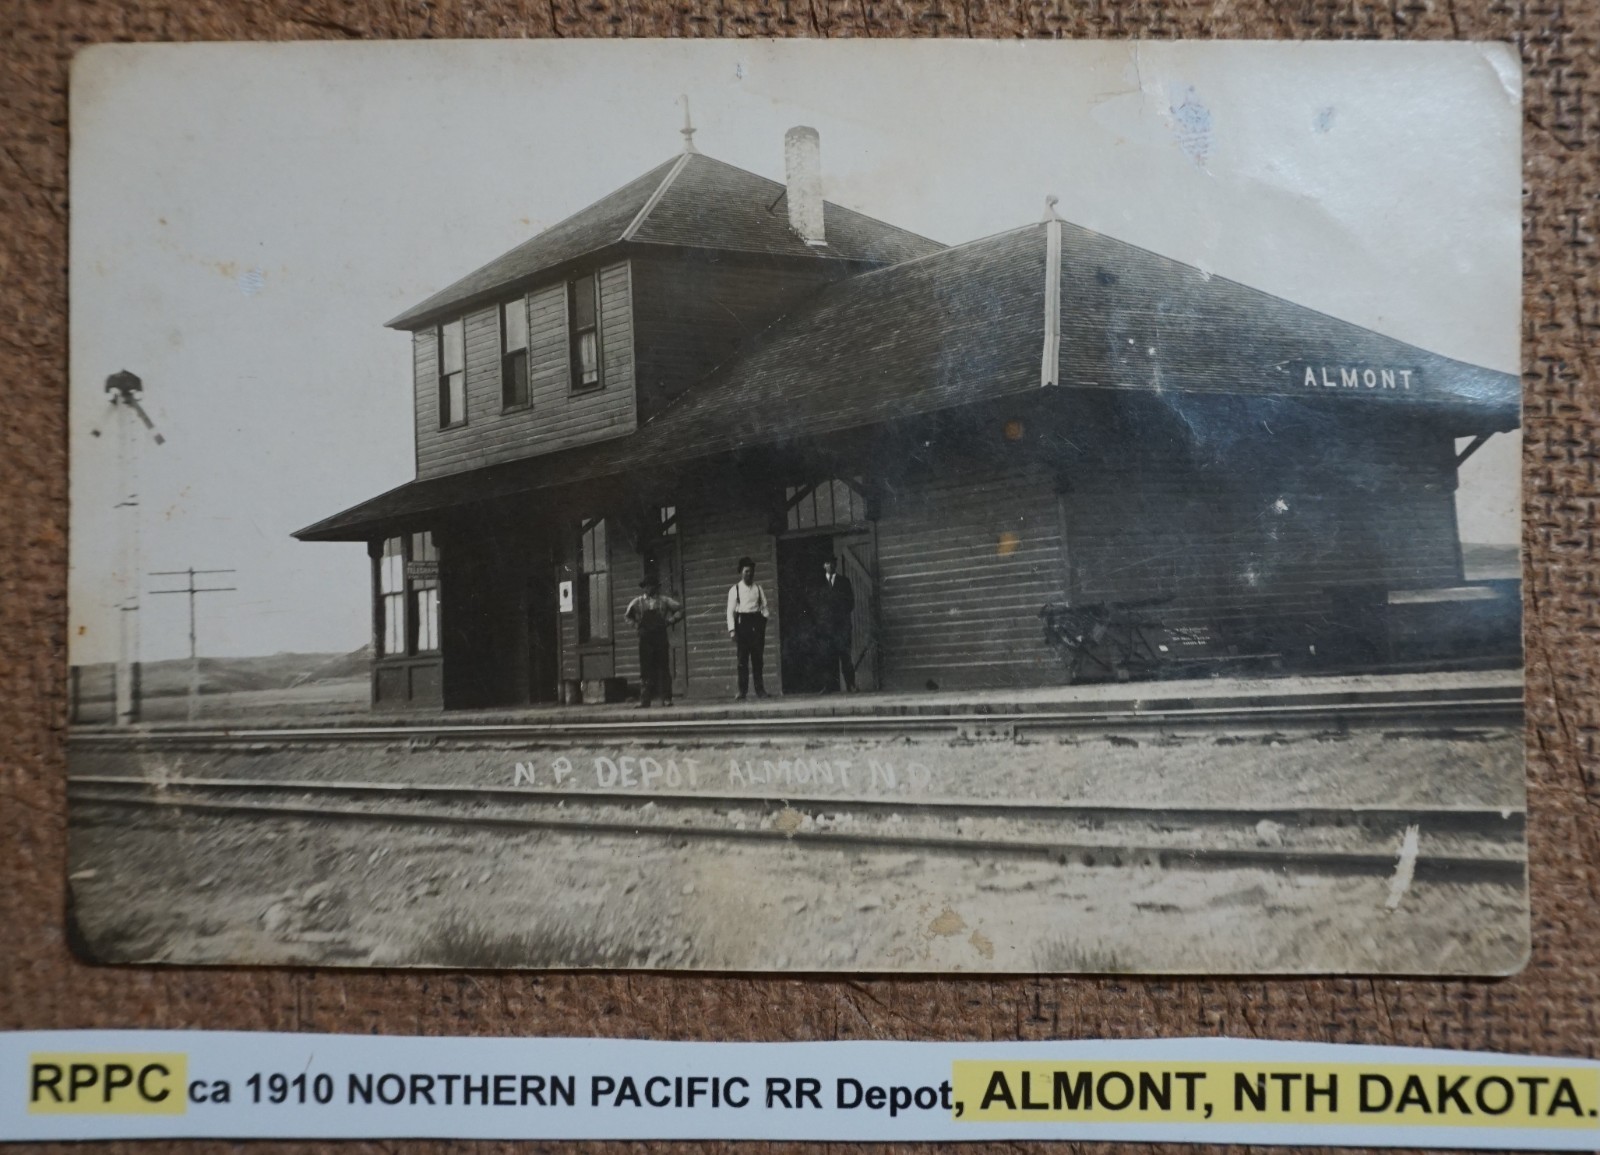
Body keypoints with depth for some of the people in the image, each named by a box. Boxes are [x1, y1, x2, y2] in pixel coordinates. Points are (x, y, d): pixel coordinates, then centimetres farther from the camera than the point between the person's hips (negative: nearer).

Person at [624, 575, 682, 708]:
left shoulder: (664, 601, 7)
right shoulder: (637, 602, 8)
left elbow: (680, 610, 13)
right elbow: (626, 614, 21)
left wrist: (670, 620, 1)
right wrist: (635, 624, 8)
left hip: (661, 638, 0)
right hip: (645, 640, 0)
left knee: (664, 669, -1)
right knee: (645, 670, -2)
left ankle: (666, 699, 2)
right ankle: (644, 700, 1)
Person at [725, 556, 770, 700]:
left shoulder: (758, 589, 12)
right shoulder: (735, 589, 3)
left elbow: (764, 607, 14)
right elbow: (730, 611, 0)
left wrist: (766, 613, -8)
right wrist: (732, 630, -8)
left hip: (757, 623, 2)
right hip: (742, 623, -2)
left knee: (757, 657, 5)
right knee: (742, 659, -2)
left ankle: (760, 689, 11)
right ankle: (742, 691, 0)